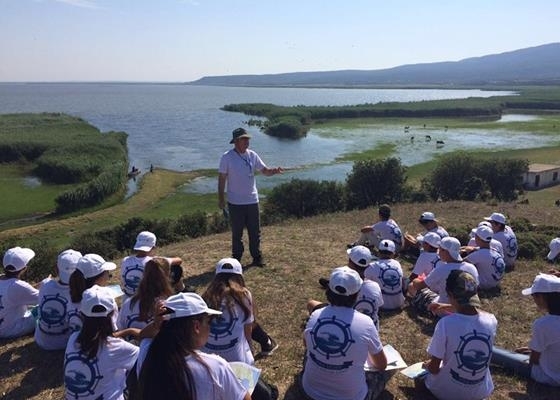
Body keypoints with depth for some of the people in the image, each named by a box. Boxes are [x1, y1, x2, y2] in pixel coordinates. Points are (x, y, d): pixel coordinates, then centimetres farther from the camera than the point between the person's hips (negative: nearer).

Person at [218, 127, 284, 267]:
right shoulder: (227, 157, -8)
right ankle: (236, 259, 22)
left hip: (252, 201, 3)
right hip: (235, 203, -3)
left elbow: (265, 171, 5)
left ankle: (257, 258, 21)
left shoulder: (252, 155, 2)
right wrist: (221, 199, -6)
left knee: (255, 231, 9)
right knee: (237, 232, 8)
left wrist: (274, 171, -18)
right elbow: (222, 179, -5)